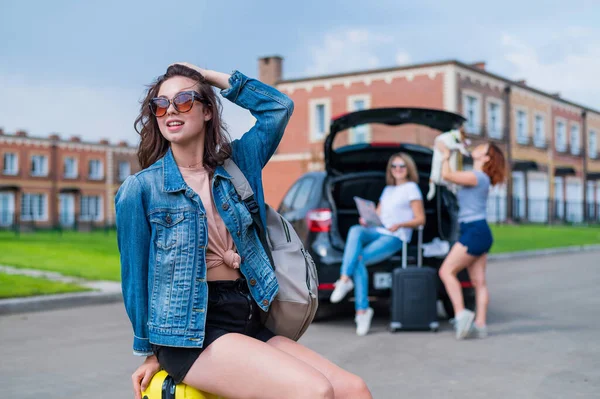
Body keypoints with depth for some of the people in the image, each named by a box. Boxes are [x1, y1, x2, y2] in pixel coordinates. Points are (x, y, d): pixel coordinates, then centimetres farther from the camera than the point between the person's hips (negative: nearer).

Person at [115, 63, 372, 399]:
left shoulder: (235, 164, 11)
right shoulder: (141, 189, -1)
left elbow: (280, 106, 11)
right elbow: (136, 274, 2)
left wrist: (212, 76, 11)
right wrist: (150, 352, 5)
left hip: (250, 322, 5)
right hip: (189, 333, -5)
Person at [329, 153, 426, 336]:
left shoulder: (411, 188, 5)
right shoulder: (387, 190, 27)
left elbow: (420, 219, -1)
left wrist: (400, 225, -18)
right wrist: (366, 220, 0)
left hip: (395, 237, -5)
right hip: (378, 232, 6)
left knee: (359, 258, -27)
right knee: (355, 231, -30)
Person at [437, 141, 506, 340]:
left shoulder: (476, 177, -12)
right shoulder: (479, 177, 18)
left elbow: (446, 175, -19)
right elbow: (452, 176, 29)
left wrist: (446, 156, -1)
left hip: (475, 232, -10)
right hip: (479, 233, 10)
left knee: (446, 271, -11)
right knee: (479, 282, 4)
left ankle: (461, 314, -16)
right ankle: (480, 325, 2)